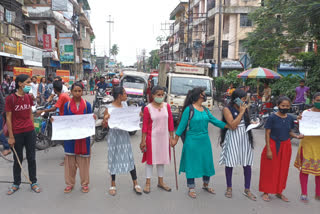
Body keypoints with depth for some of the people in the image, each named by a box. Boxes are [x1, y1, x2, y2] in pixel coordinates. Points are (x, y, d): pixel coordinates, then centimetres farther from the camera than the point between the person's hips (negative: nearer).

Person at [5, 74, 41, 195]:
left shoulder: (28, 97, 4)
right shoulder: (10, 98, -11)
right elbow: (8, 118, -9)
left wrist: (33, 128, 11)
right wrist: (11, 136, -9)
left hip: (30, 132, 4)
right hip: (17, 133, -4)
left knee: (31, 158, 11)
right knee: (18, 160, 11)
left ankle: (33, 182, 24)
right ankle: (16, 184, 28)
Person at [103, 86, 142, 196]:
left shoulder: (125, 104, 3)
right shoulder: (109, 108, -11)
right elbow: (104, 125, -5)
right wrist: (105, 120, -27)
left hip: (124, 134, 4)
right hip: (114, 135, -4)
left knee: (130, 158, 5)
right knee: (113, 159, 7)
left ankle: (135, 184, 17)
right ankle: (113, 185, 25)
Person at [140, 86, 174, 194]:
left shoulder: (166, 106, 1)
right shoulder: (148, 108, -10)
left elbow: (170, 121, 5)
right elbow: (145, 125, -9)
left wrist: (171, 136, 4)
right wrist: (143, 140, -9)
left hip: (164, 137, 4)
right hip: (152, 137, -4)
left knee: (162, 158, 14)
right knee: (150, 159, 5)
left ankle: (160, 182, 29)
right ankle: (148, 183, 18)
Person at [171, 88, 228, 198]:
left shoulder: (205, 110, 7)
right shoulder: (189, 109, -11)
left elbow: (215, 121, 9)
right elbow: (182, 125, -8)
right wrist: (175, 140, -7)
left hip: (205, 140, 6)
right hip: (192, 141, -6)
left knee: (207, 162, 13)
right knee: (191, 163, 3)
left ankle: (206, 184, 34)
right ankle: (191, 188, 18)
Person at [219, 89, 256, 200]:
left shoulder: (244, 108, 9)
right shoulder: (227, 109, -7)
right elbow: (233, 125, -17)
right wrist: (241, 112, -14)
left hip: (245, 136, 5)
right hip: (232, 138, -4)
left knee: (247, 163, 4)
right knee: (230, 162, 5)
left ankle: (247, 190, 17)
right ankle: (229, 188, 22)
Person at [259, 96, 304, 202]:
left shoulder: (290, 118, 2)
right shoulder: (272, 117, -13)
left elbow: (289, 132, 13)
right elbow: (267, 134, -11)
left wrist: (296, 136, -9)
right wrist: (268, 149, -15)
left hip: (285, 146, 5)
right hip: (273, 145, -5)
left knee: (283, 170, 13)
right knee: (269, 169, 3)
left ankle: (279, 192, 29)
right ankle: (266, 192, 18)